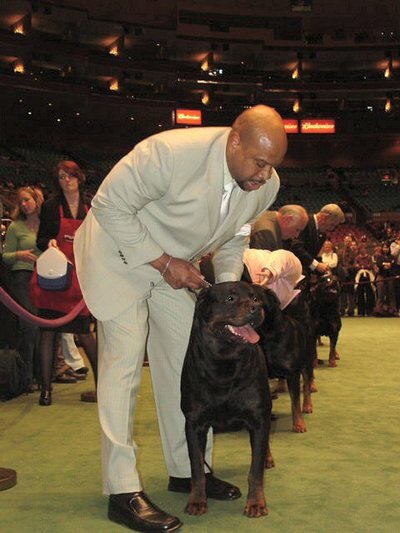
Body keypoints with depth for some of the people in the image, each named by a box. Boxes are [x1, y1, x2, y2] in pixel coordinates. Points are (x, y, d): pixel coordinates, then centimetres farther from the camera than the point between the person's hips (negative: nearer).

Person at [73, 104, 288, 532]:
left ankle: (188, 470, 22)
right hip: (120, 252, -6)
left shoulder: (266, 185, -13)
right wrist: (163, 262, -24)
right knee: (123, 360, -12)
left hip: (176, 264, 7)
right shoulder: (172, 152, -34)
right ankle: (122, 492, -6)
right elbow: (110, 205, -24)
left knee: (186, 360, 7)